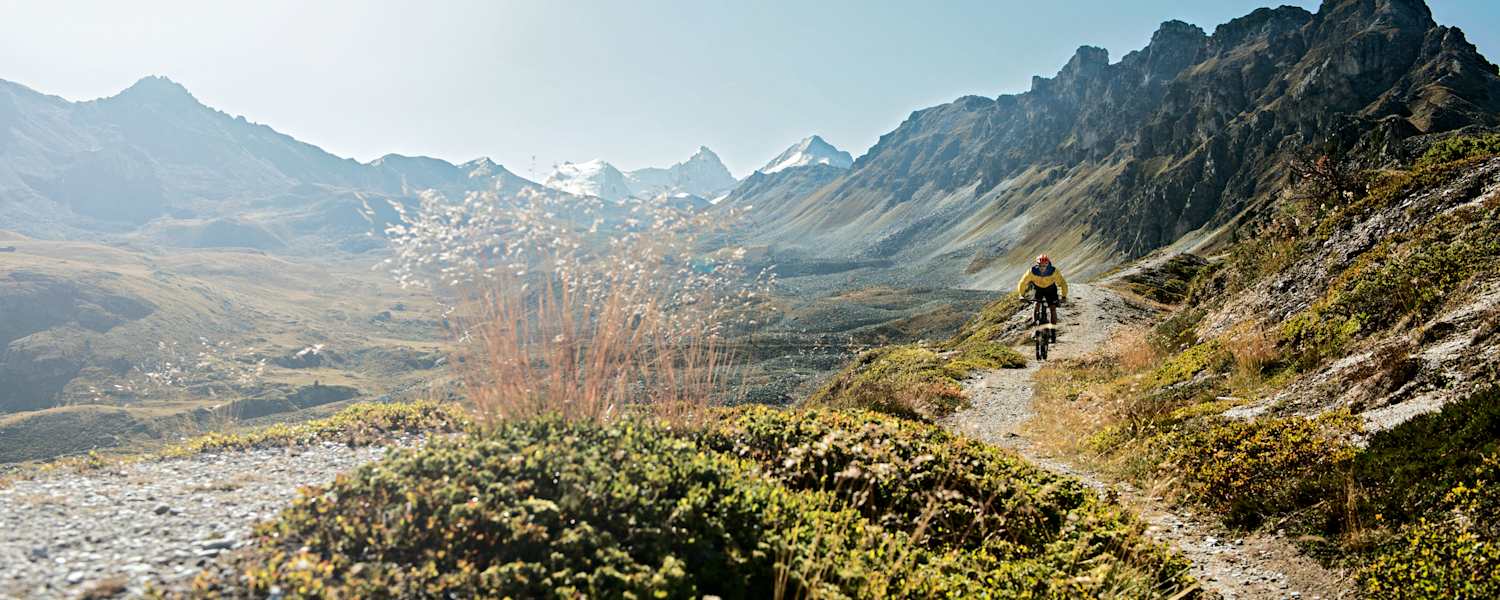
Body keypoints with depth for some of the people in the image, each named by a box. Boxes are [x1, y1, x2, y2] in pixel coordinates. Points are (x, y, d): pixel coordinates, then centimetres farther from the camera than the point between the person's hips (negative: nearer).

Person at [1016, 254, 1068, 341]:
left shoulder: (1054, 271, -33)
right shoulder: (1032, 271, -32)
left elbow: (1062, 283, -29)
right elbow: (1022, 283, -21)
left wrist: (1063, 296, -37)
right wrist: (1021, 295, -26)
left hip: (1050, 289, -1)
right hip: (1037, 289, 1)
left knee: (1053, 308, -11)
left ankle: (1053, 331, -2)